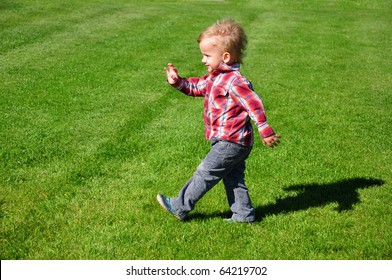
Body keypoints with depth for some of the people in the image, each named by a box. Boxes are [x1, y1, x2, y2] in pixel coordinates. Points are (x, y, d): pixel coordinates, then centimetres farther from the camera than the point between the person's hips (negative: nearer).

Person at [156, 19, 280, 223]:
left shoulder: (235, 81, -21)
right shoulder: (216, 77, 11)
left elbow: (254, 104, -25)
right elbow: (197, 87, 22)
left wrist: (265, 131, -28)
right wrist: (178, 82, 6)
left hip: (231, 142, -10)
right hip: (232, 142, 10)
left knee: (206, 173, -1)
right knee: (233, 178, 16)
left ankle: (180, 207, 9)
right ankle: (244, 214, 24)